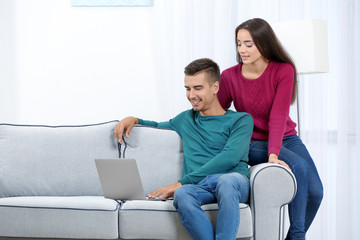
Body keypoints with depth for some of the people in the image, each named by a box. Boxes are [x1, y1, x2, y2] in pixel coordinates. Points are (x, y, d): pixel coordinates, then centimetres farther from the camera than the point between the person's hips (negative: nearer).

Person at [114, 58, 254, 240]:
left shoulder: (241, 120, 12)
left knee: (228, 179, -42)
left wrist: (182, 182, -10)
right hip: (197, 186, 3)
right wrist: (134, 120, 25)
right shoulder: (185, 119, 30)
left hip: (233, 181, -3)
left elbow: (229, 157, -4)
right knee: (182, 195, -36)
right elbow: (158, 127, 50)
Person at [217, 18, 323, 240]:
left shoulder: (284, 71, -10)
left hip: (285, 138, 2)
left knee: (315, 192, -18)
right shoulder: (230, 76, -7)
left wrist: (273, 155, -31)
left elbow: (278, 116, -20)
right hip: (254, 144, -2)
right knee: (299, 166, -31)